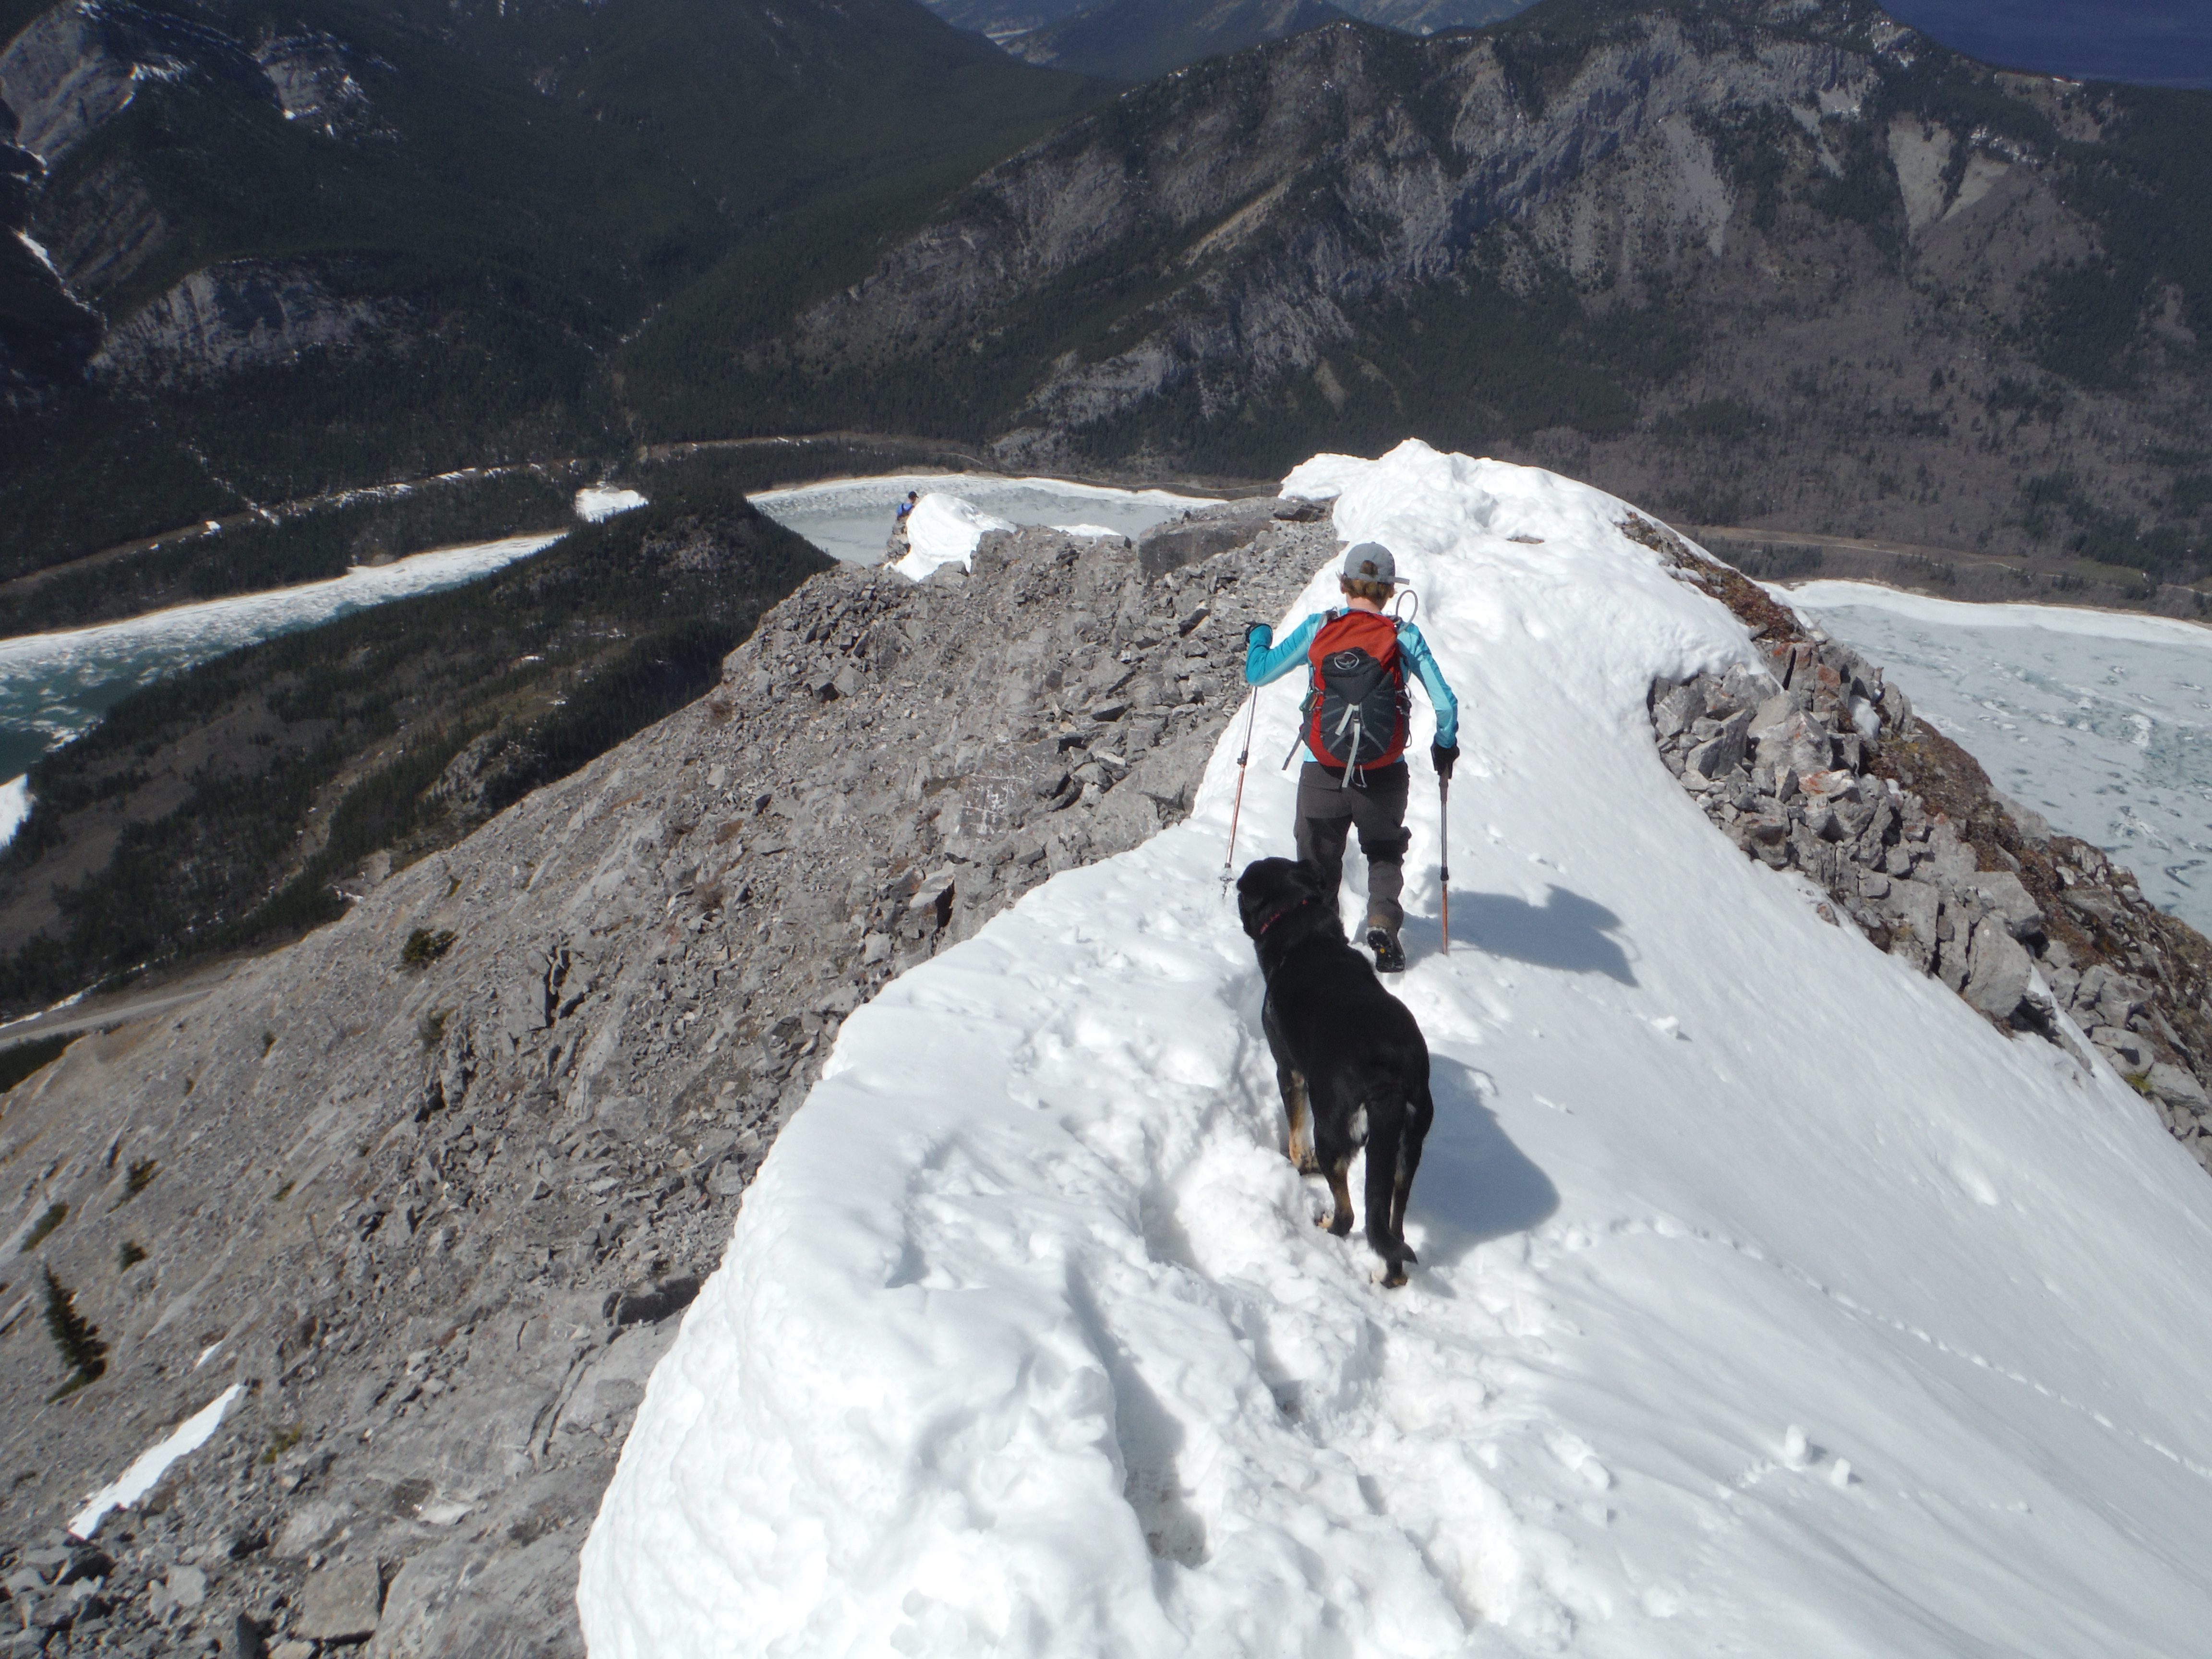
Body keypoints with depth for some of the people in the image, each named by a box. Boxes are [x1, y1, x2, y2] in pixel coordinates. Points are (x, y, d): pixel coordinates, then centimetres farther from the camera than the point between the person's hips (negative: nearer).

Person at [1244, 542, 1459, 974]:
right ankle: (1383, 921, 0)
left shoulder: (1317, 629, -2)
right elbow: (1446, 703, -5)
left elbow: (1258, 673, 6)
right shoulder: (1403, 636, -4)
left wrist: (1257, 637, 27)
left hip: (1322, 775, 0)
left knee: (1319, 864, 19)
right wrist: (1445, 745, 15)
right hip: (1384, 775, 0)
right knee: (1385, 854, 22)